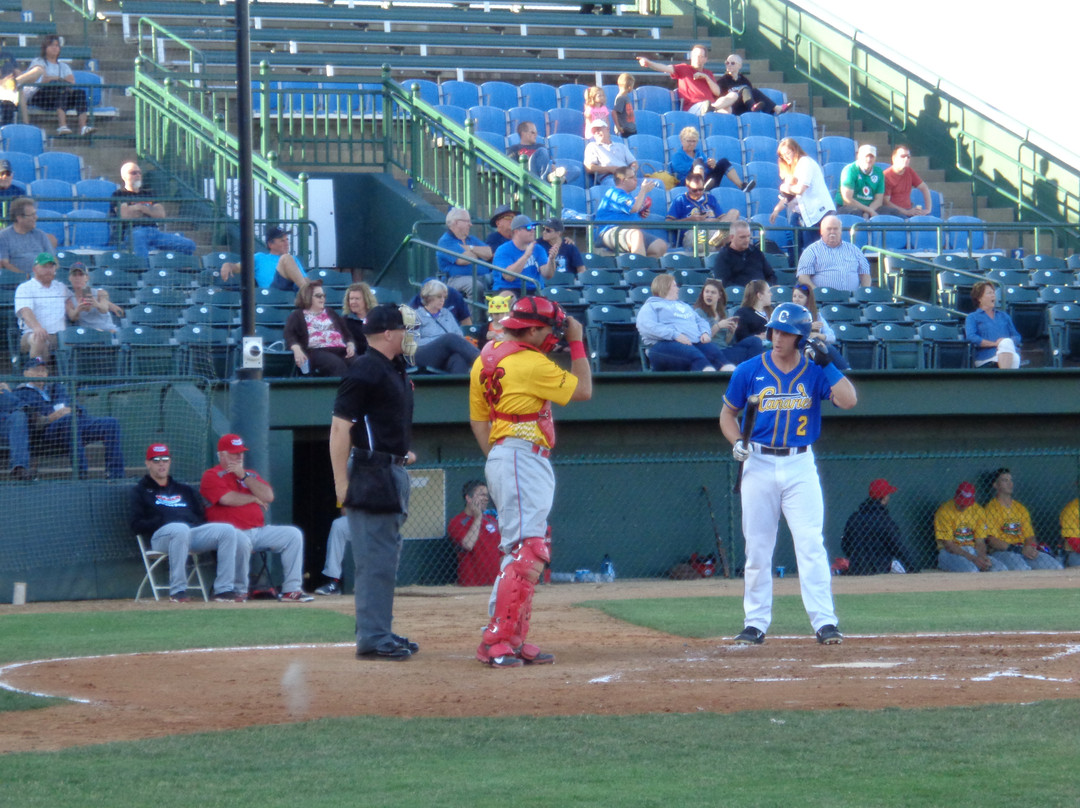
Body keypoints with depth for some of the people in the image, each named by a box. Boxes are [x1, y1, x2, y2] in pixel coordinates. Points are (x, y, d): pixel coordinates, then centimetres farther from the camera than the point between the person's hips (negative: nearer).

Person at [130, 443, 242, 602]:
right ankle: (177, 592, -39)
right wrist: (161, 522, -12)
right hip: (160, 535, -5)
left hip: (195, 531, 5)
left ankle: (223, 589, -26)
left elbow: (203, 517, 24)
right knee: (180, 529, -41)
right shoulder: (140, 491, 19)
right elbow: (136, 525, 4)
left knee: (228, 530, -21)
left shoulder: (185, 490, 33)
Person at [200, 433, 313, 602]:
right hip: (233, 531, -7)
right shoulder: (212, 476, 3)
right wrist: (253, 498, 1)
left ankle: (291, 590, -12)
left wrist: (243, 476, -1)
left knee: (293, 534, -7)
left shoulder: (250, 475, 23)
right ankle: (239, 592, -22)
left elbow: (268, 496, 5)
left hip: (259, 530, 7)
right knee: (241, 541, -40)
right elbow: (227, 499, -15)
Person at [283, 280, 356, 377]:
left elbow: (347, 333, 28)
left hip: (341, 350, 4)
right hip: (316, 351, -4)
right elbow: (289, 334, 2)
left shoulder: (330, 313, 34)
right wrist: (296, 349, -20)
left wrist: (350, 345, 4)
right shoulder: (297, 315, 20)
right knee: (338, 365, -39)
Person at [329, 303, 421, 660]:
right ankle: (372, 639, -8)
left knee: (387, 557, 15)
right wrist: (342, 484, -22)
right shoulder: (364, 372, -15)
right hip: (371, 473, -10)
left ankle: (381, 633, 22)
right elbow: (340, 428, -19)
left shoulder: (396, 370, 15)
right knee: (375, 559, -9)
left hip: (394, 472, 10)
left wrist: (401, 452, 14)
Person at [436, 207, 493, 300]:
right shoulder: (445, 241, 2)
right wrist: (480, 254, 7)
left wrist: (471, 248, -1)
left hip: (483, 277, 6)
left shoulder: (472, 239, 26)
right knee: (476, 286, -38)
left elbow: (490, 253, 11)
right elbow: (462, 260, -13)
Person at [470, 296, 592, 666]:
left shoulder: (485, 359, 12)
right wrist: (577, 342, 2)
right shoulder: (531, 364, -14)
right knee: (527, 552, -13)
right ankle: (497, 642, -18)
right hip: (525, 459, -10)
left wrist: (496, 459, 18)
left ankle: (514, 640, 16)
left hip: (500, 459, 10)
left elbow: (478, 419, 16)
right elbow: (583, 389, -5)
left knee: (523, 551, 15)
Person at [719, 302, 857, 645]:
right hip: (759, 464, 1)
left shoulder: (814, 371, 0)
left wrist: (825, 362, -18)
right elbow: (727, 413, 12)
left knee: (811, 544, -10)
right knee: (757, 548, 4)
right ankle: (756, 623, 12)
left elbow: (848, 400, -14)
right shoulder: (749, 371, 2)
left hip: (800, 465, -1)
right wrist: (737, 442, -6)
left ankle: (824, 622, -11)